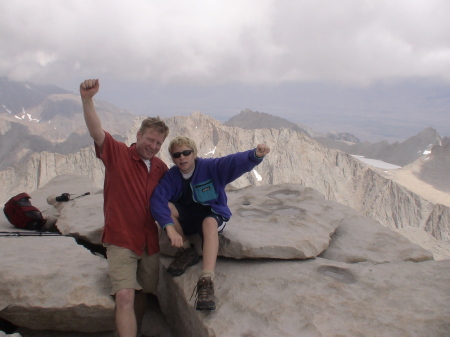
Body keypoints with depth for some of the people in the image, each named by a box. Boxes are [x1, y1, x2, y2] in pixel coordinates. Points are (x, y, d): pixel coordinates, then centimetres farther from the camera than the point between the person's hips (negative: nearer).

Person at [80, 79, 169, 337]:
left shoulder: (161, 168, 6)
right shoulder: (117, 153, -6)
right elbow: (96, 131, -23)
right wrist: (88, 99, -38)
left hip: (149, 241, 5)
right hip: (122, 240, -4)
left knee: (142, 294, 14)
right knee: (125, 296, -14)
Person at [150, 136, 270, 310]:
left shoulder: (210, 167, -17)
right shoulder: (171, 176, -13)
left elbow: (235, 161, -32)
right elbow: (157, 200, -28)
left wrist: (255, 155, -55)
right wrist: (170, 227, -44)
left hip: (212, 215, -2)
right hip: (186, 218, 3)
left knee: (209, 222, -38)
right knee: (167, 207, -27)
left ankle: (206, 281, -48)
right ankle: (187, 251, -9)